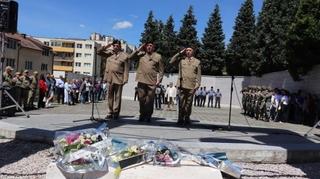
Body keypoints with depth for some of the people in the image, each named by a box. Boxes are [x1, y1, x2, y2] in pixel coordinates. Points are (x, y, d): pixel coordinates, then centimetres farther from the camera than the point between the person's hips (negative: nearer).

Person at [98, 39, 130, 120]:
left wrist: (125, 79, -11)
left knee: (117, 96, 1)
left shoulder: (124, 56, -1)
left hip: (119, 79, -4)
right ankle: (110, 112, 15)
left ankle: (116, 113, 8)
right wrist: (106, 46, 2)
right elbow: (99, 52, 14)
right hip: (110, 78, 4)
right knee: (110, 96, 8)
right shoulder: (109, 52, 12)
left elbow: (126, 69, -4)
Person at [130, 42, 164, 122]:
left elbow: (161, 70, 7)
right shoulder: (141, 54, 13)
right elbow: (131, 56, 7)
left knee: (150, 100, 0)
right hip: (141, 80, 2)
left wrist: (159, 80, -2)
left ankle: (148, 116, 10)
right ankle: (142, 115, 16)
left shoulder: (158, 56, 8)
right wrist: (139, 49, 5)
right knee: (141, 99, 4)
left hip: (152, 82, -2)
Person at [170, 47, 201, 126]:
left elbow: (199, 74, 9)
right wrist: (179, 53, 5)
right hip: (182, 84, 0)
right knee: (181, 102, -2)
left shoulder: (197, 61, 12)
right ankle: (181, 119, 2)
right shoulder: (182, 60, 12)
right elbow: (171, 61, 5)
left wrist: (197, 84, -2)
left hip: (192, 85, 0)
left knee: (189, 102, 4)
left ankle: (187, 118, 11)